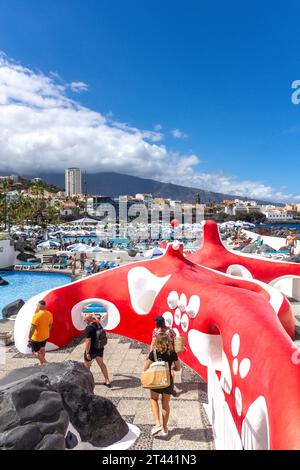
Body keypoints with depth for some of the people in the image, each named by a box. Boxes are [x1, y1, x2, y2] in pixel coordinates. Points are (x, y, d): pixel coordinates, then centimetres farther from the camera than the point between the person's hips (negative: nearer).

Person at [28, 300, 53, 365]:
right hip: (45, 336, 7)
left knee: (35, 352, 9)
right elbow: (50, 325, 7)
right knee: (42, 349, 26)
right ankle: (41, 363, 41)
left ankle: (45, 363, 4)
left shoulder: (37, 315, -27)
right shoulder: (49, 314, -6)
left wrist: (29, 338, -16)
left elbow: (32, 328, -26)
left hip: (37, 338, -7)